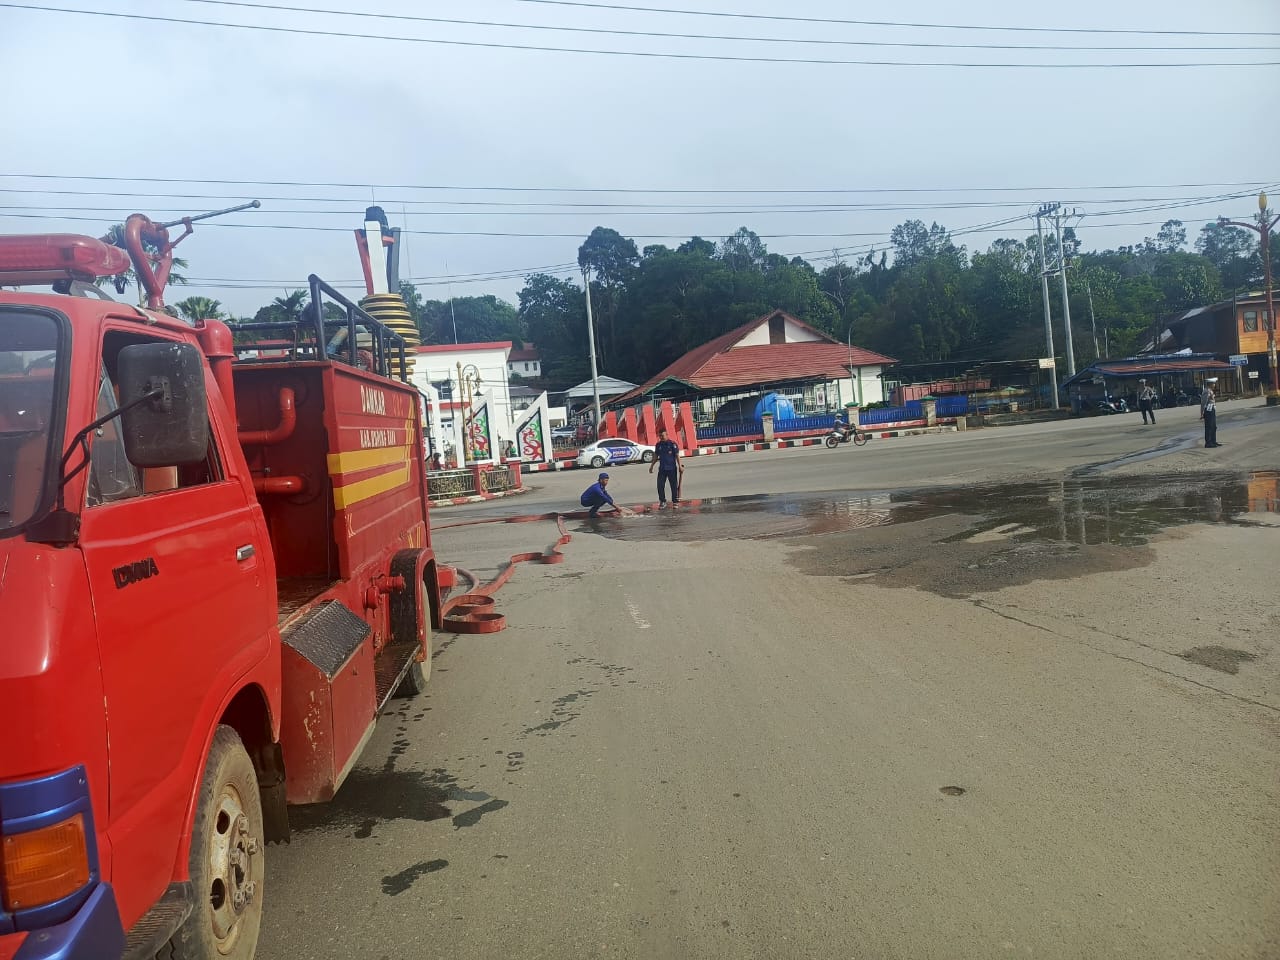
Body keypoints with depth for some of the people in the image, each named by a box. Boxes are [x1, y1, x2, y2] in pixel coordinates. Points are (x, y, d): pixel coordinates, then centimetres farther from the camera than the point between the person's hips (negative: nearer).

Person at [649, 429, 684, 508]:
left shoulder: (672, 443, -6)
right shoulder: (658, 445, 7)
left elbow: (677, 455, -7)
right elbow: (656, 456, 16)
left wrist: (680, 466, -12)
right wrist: (652, 466, 15)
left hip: (672, 468, -4)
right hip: (662, 469, 4)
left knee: (674, 486, 4)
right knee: (660, 486, -1)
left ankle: (675, 501, 15)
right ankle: (662, 501, 10)